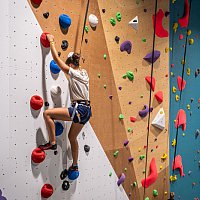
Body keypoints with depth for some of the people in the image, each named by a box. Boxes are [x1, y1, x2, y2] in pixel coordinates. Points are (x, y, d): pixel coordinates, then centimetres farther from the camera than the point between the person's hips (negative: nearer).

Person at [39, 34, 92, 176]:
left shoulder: (73, 73, -7)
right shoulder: (84, 73, 14)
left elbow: (57, 59, -5)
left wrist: (51, 42, 6)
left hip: (79, 110, -9)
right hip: (86, 111, 9)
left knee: (47, 113, -10)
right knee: (72, 137, 22)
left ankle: (52, 142, -7)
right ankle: (75, 165, 31)